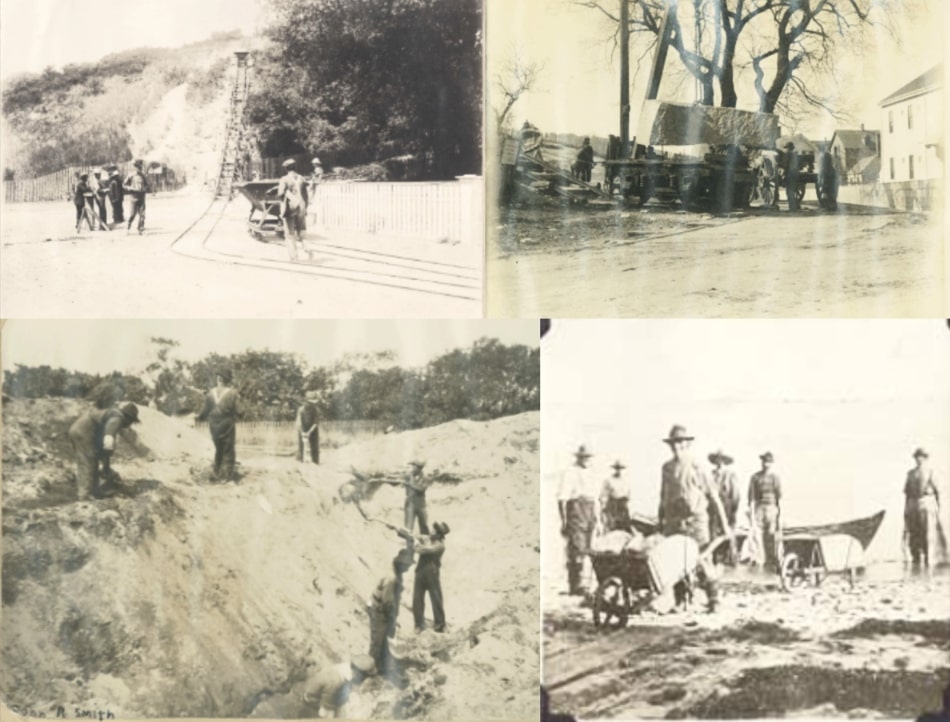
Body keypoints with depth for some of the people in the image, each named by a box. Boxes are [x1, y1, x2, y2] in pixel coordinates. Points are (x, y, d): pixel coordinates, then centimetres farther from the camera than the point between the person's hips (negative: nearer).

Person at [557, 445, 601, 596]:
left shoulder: (590, 474, 20)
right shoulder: (570, 473, -3)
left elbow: (596, 498, 23)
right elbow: (561, 498, -9)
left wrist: (598, 519, 17)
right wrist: (564, 520, -14)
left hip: (589, 515, 7)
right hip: (576, 514, -7)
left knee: (585, 550, 6)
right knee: (576, 550, -12)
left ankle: (575, 585, 13)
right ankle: (575, 586, -11)